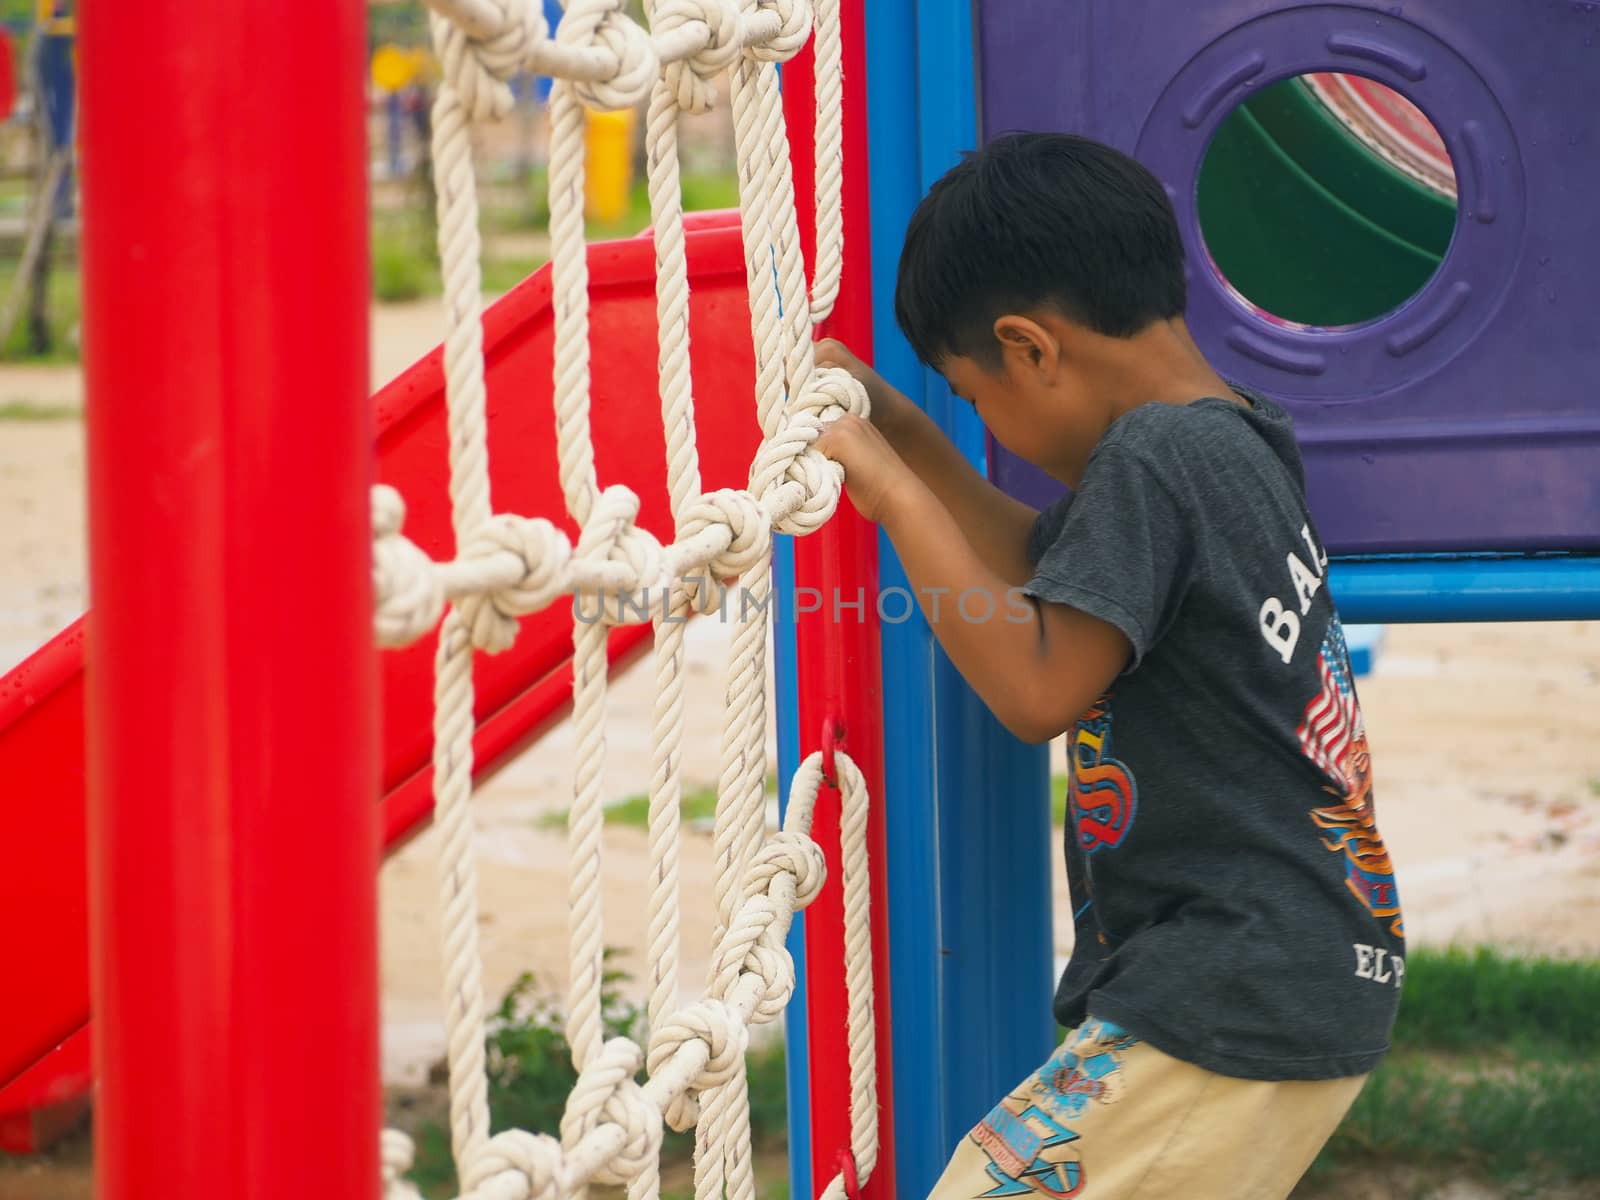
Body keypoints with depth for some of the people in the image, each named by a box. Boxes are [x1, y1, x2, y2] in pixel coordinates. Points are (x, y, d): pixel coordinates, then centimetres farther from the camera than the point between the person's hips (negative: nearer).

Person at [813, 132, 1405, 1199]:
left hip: (1225, 1012, -10)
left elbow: (1035, 689, -22)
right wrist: (898, 426, 20)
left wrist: (889, 483, -16)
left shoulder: (1153, 457, -16)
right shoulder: (1237, 445, 13)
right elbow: (1039, 570, 26)